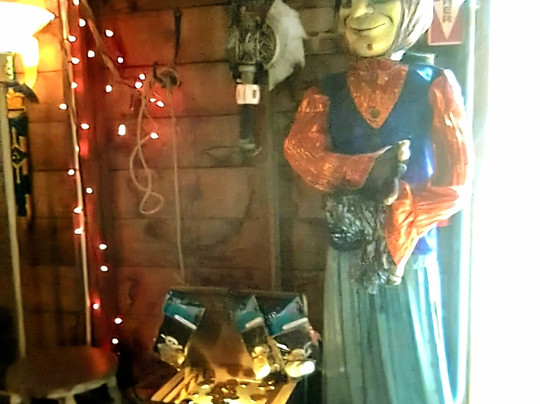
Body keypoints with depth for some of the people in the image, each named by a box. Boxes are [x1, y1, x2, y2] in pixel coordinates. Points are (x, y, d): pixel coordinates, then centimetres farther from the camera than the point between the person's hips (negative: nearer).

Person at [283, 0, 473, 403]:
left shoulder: (434, 86, -1)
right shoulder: (327, 93, 5)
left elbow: (456, 182, -6)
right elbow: (300, 151, -13)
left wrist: (392, 217, -17)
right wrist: (365, 170, -27)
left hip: (409, 251, -1)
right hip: (348, 251, 2)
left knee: (410, 365, 9)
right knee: (352, 364, 13)